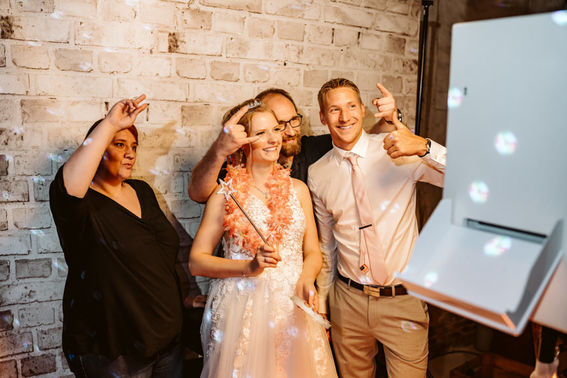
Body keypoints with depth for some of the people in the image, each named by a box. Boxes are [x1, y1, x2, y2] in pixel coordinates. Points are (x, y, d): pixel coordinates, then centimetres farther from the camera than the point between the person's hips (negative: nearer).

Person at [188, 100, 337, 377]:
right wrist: (250, 266, -17)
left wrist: (306, 280, -11)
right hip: (241, 310, -3)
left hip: (293, 309, 3)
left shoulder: (298, 189, 7)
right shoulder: (225, 193, -4)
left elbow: (312, 252, 10)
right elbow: (196, 262, -5)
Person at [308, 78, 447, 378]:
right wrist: (322, 302, 17)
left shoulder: (399, 151, -8)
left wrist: (425, 147, -31)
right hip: (348, 302, 3)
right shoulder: (318, 174, 1)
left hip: (403, 300, -2)